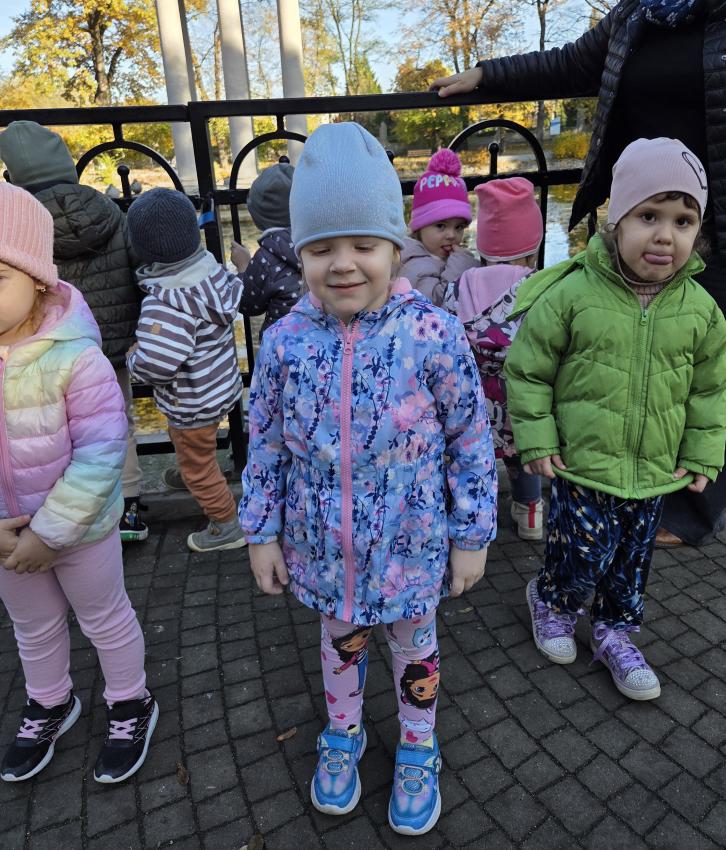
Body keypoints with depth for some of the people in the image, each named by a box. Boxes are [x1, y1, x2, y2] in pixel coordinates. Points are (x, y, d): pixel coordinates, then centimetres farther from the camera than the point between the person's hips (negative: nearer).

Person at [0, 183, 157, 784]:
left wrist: (51, 531, -21)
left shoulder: (73, 356, -25)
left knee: (105, 620, 18)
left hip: (81, 527, -5)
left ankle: (131, 705, 43)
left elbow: (100, 453, -24)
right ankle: (49, 705, 54)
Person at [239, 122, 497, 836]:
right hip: (322, 546, 2)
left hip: (411, 543, -2)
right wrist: (262, 532, 3)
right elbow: (266, 445, 0)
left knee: (414, 646, 22)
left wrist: (472, 535, -4)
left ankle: (417, 751, 51)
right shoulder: (285, 341, -11)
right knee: (339, 639, 26)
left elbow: (471, 440, -9)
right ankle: (343, 736, 55)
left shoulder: (433, 334, -18)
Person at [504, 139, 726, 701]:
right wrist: (537, 441, -9)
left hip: (655, 472, 4)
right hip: (582, 464, -4)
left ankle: (615, 632, 42)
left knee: (634, 557, 17)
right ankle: (550, 600, 37)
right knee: (585, 553, 3)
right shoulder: (572, 293, -15)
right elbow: (527, 369, -8)